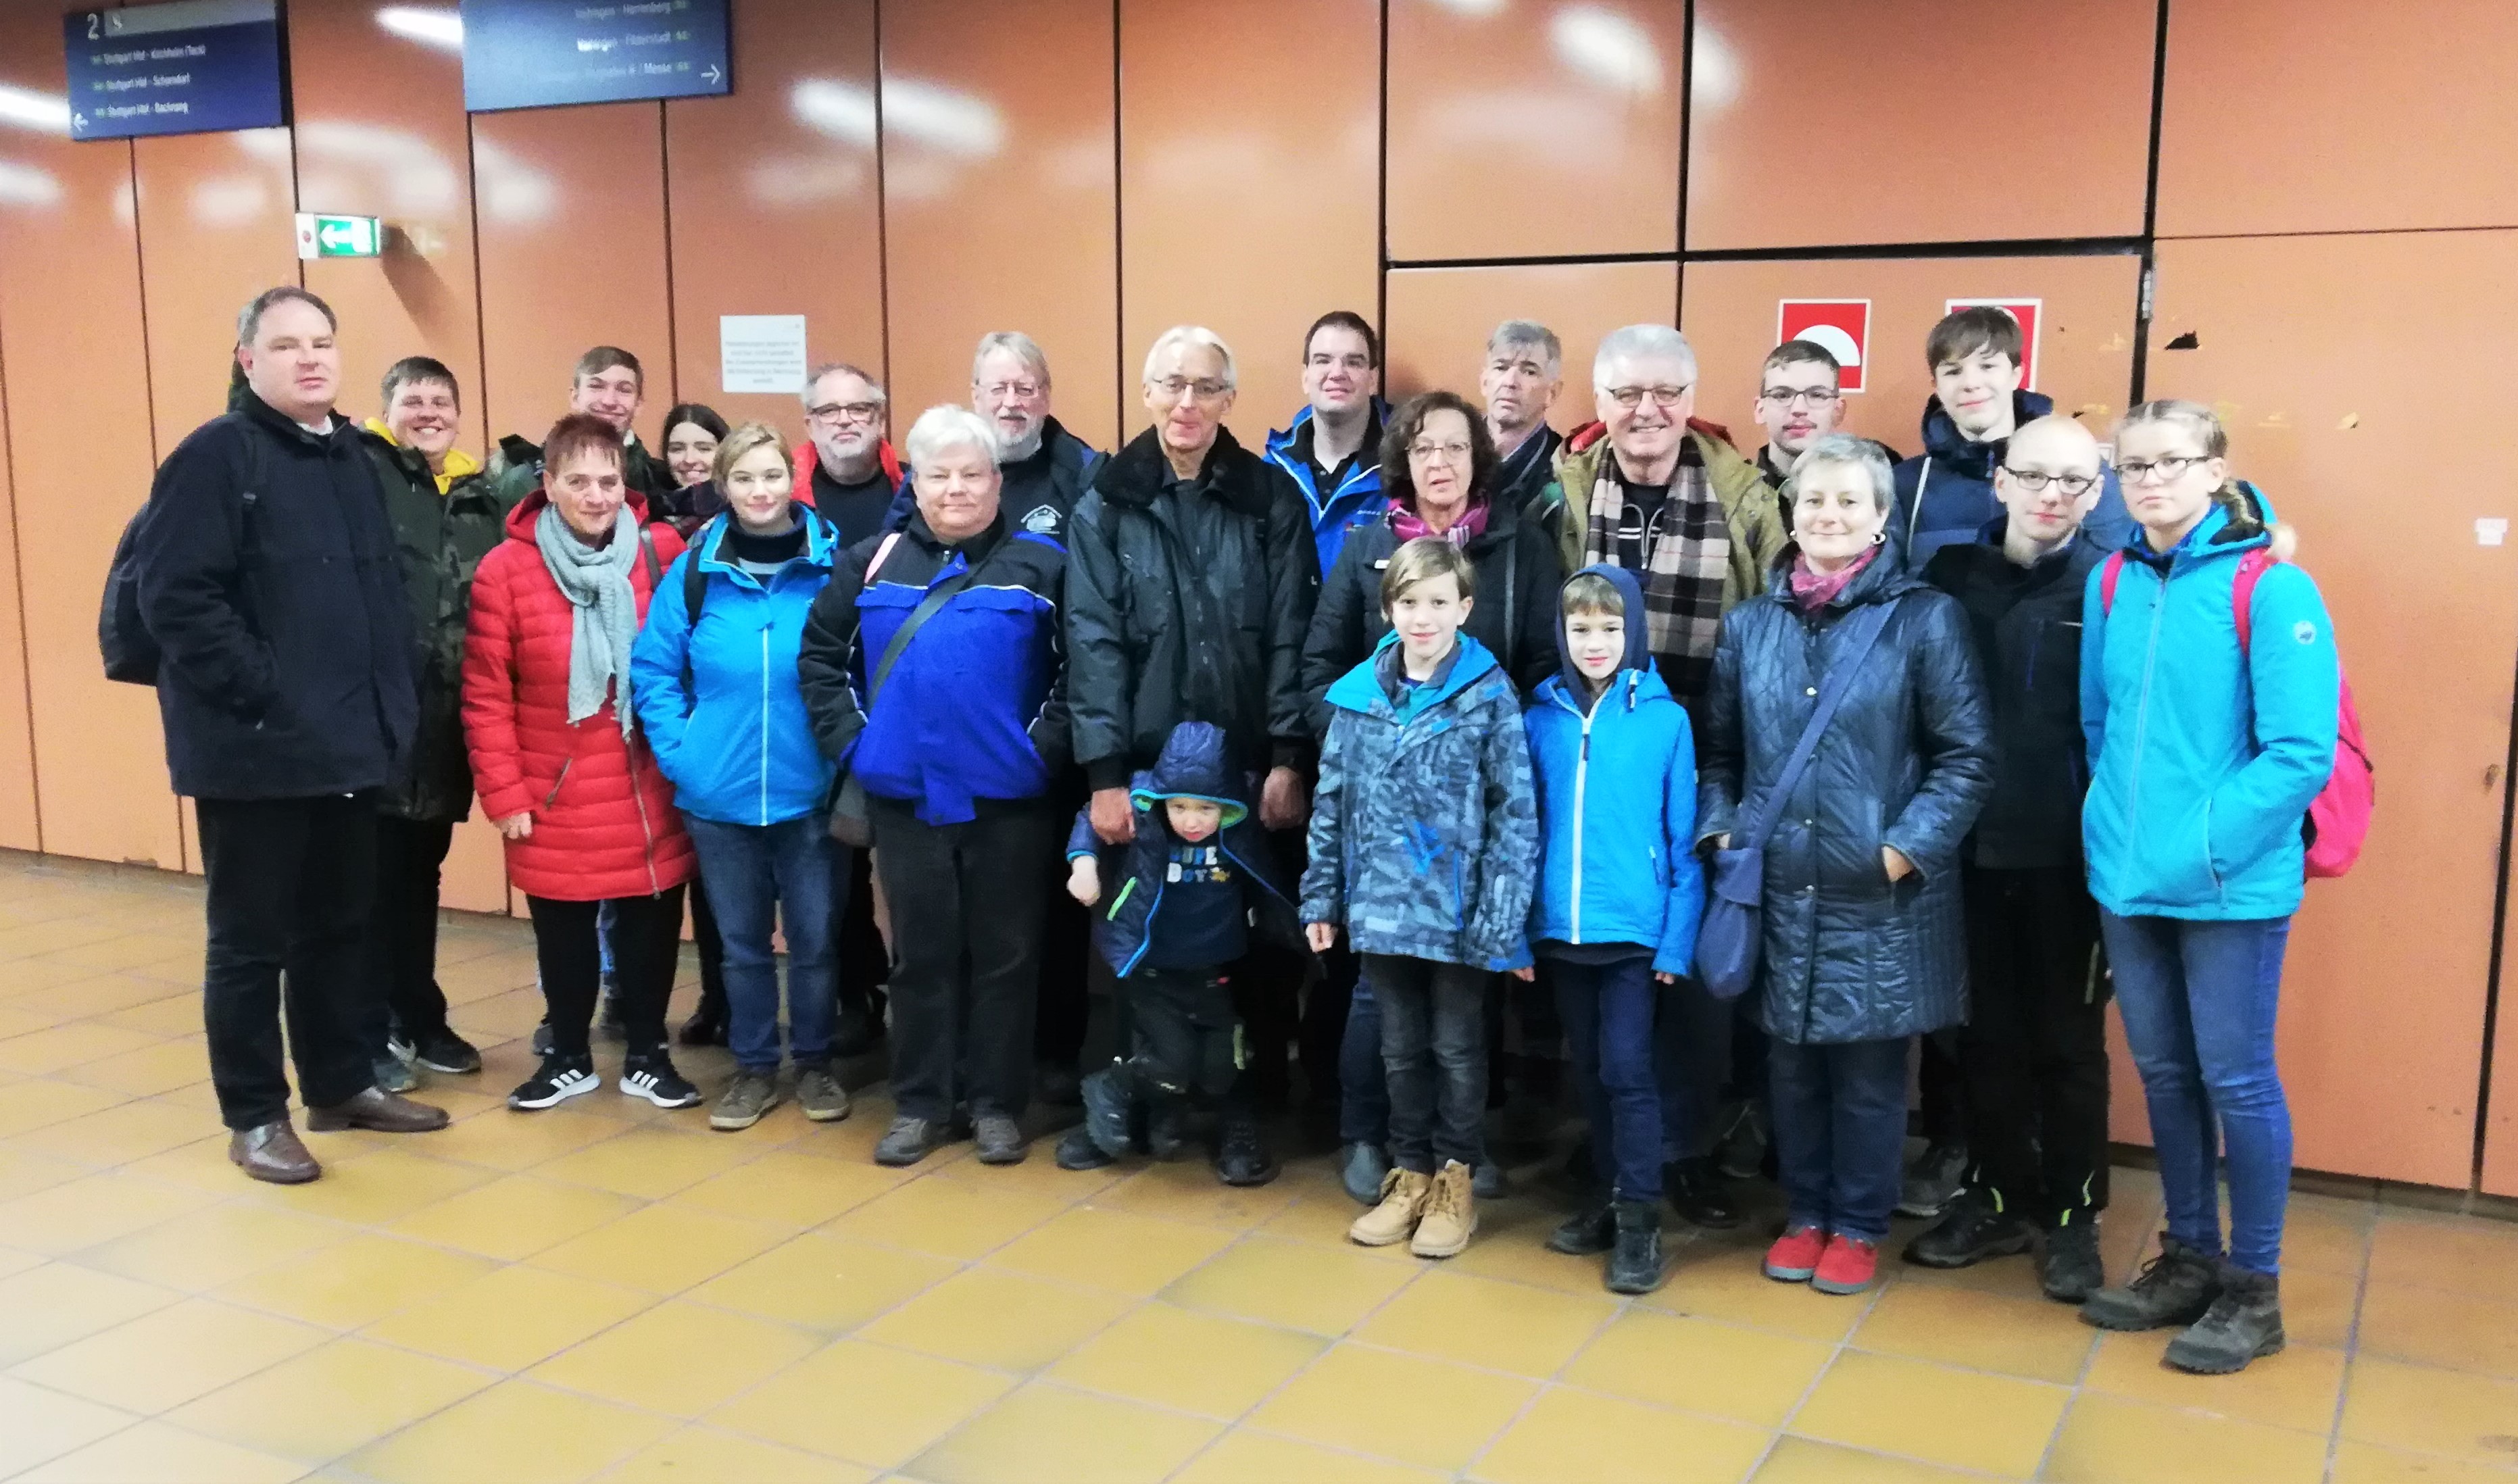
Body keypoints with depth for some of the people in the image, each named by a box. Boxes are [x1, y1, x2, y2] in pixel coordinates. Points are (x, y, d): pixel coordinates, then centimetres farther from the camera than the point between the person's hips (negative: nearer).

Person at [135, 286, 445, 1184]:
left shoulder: (354, 461, 14)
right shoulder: (215, 457, -10)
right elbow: (176, 598, -19)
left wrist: (392, 701, 9)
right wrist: (263, 695, -20)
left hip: (349, 741, 7)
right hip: (254, 748, -7)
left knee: (340, 926, 17)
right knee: (251, 938, 5)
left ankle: (341, 1085, 31)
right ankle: (254, 1116, 17)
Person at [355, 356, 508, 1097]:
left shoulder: (480, 497, 13)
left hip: (446, 719, 6)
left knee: (421, 873, 17)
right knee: (372, 876, 3)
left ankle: (420, 1020, 29)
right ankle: (369, 1034, 14)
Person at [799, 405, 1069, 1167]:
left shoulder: (1042, 565, 0)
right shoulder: (872, 562, 8)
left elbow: (1079, 671, -3)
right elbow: (820, 656, 11)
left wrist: (1044, 748, -10)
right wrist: (850, 741, 1)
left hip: (1008, 796, -2)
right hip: (904, 794, 2)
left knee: (1004, 953, 7)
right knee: (921, 952, 11)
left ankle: (997, 1104, 18)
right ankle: (920, 1104, 21)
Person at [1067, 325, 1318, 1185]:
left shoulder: (1272, 499, 3)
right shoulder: (1106, 507, 2)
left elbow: (1292, 637, 0)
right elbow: (1093, 644, -4)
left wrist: (1289, 758, -7)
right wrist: (1104, 773, -12)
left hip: (1250, 766, 0)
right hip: (1146, 767, 0)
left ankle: (1239, 1104, 16)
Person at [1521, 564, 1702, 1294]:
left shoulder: (1664, 718, -5)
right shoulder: (1541, 718, 2)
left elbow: (1684, 838, -4)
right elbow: (1527, 828, 5)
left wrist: (1678, 937, -8)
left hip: (1633, 927, -3)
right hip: (1561, 927, 3)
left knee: (1626, 1068, -4)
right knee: (1588, 1069, 13)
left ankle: (1639, 1219, 7)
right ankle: (1609, 1195, 27)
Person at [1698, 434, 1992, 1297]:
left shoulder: (1924, 618, -5)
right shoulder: (1750, 624, 8)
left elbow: (1967, 757, -5)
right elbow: (1720, 750, 16)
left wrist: (1908, 847, -14)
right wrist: (1721, 831, 1)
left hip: (1880, 894, -3)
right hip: (1777, 888, 3)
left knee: (1869, 1070, 7)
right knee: (1790, 1064, 12)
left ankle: (1857, 1228, 25)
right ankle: (1804, 1215, 30)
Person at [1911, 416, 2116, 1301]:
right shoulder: (1952, 574, 4)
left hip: (2072, 855, -3)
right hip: (1974, 848, 3)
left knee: (2069, 1039, 9)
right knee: (1987, 1033, 13)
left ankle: (2071, 1215, 23)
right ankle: (1998, 1198, 28)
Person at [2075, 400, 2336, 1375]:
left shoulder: (2270, 588, -12)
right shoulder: (2113, 584, 4)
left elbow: (2302, 754, -17)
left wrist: (2202, 843, -19)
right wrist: (2119, 821, 6)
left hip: (2231, 885, -5)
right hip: (2129, 879, 5)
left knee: (2236, 1079, 5)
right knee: (2164, 1073, 16)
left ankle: (2254, 1288, 21)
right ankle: (2189, 1259, 32)